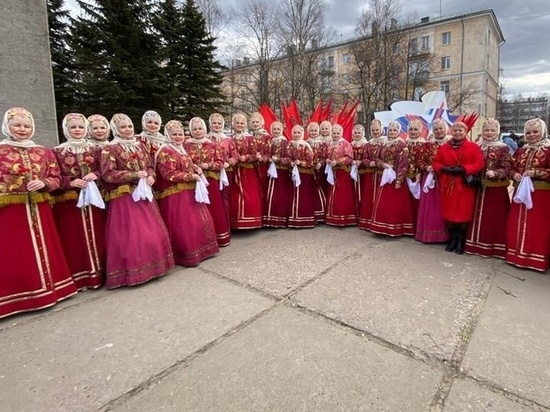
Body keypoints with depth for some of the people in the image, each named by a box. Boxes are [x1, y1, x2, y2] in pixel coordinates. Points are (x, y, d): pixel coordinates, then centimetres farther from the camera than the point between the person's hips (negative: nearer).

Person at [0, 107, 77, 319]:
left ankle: (46, 286, 27)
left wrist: (43, 184, -11)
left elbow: (56, 178, 7)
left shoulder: (44, 152, 9)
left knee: (44, 250, 12)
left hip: (39, 210, 3)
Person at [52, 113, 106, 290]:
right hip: (69, 201, -2)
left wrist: (95, 175, -11)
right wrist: (71, 183, -17)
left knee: (96, 236, 5)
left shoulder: (93, 149, 11)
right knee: (73, 239, -1)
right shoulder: (57, 151, 3)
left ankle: (97, 272, 15)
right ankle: (78, 277, 8)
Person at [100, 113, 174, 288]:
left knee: (153, 232, 10)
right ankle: (133, 271, 8)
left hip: (144, 193, 6)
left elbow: (150, 166, 17)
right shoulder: (110, 149, -5)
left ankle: (152, 265, 26)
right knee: (130, 235, -4)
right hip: (124, 197, -6)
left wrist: (150, 177, -5)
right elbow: (108, 174, -13)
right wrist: (135, 175, -18)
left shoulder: (139, 146, 13)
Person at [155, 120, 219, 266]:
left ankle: (200, 249, 30)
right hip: (175, 195, -9)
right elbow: (169, 174, -20)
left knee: (200, 221, 15)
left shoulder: (181, 149, 16)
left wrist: (195, 169, 7)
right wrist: (191, 176, -18)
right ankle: (187, 254, 8)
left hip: (189, 191, 10)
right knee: (184, 225, -5)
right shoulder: (165, 151, -12)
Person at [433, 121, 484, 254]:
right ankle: (452, 239, 21)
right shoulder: (444, 147, 9)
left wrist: (463, 169, -18)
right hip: (448, 185, 3)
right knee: (449, 212, 6)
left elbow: (479, 165, -6)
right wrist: (444, 168, -12)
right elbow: (436, 162, 8)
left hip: (465, 186, -2)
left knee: (463, 213, 1)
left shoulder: (474, 147, 1)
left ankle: (461, 241, 15)